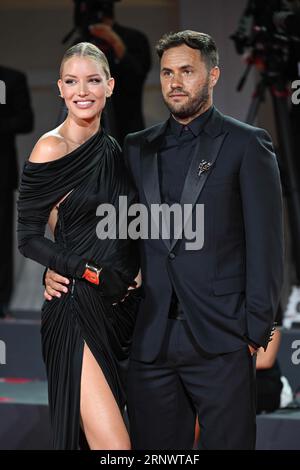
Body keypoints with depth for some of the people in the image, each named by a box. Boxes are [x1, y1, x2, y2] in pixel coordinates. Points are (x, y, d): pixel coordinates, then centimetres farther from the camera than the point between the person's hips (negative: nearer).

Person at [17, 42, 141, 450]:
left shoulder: (114, 150, 11)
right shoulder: (52, 149, -8)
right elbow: (28, 237, -8)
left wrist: (137, 271, 4)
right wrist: (92, 272, -16)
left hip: (121, 307, 7)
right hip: (77, 308, -7)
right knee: (114, 445, -14)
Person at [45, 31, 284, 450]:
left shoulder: (247, 144, 1)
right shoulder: (137, 148, 16)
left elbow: (264, 243, -3)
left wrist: (257, 331, -9)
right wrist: (60, 267, 5)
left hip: (221, 339, -4)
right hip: (152, 339, 4)